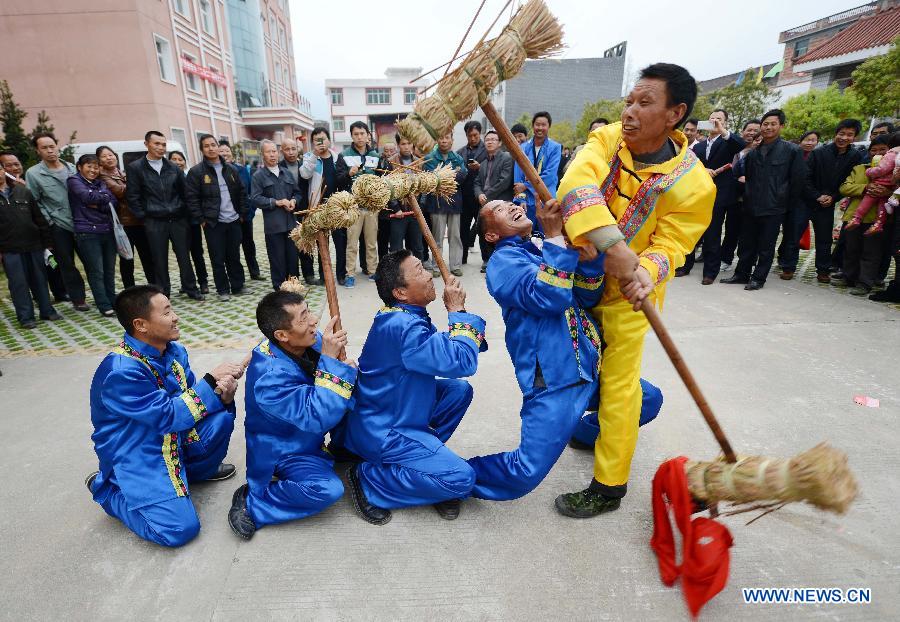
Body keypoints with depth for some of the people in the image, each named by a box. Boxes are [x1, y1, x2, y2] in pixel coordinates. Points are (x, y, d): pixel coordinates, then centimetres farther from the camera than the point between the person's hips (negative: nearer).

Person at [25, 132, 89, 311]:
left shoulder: (72, 168, 7)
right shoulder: (33, 173, -3)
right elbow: (34, 202, -2)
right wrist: (49, 222, -9)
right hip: (58, 226, -2)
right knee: (67, 264, 5)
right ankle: (78, 298, 15)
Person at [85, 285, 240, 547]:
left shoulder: (173, 350, -3)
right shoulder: (121, 371, -28)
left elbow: (192, 396, 2)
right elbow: (169, 416, -27)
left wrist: (222, 392, -20)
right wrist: (211, 380, -23)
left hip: (173, 438, 7)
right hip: (136, 457, -7)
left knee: (221, 415, -18)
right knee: (180, 529, -17)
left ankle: (199, 469, 12)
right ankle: (105, 488, 7)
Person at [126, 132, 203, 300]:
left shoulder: (173, 168, 9)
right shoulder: (135, 168, 0)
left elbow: (185, 191, 12)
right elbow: (132, 196, -1)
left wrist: (185, 212, 6)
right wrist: (144, 216, -4)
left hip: (178, 219, 2)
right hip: (154, 223, -2)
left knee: (184, 256, 7)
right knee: (160, 259, 5)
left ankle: (190, 288, 19)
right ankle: (163, 294, 15)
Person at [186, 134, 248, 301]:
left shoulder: (230, 169, 10)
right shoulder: (196, 172, -3)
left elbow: (241, 192, 14)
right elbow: (191, 198, -5)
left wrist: (242, 213, 7)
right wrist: (201, 220, -9)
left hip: (234, 220, 3)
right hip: (213, 223, -3)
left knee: (234, 256, 11)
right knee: (218, 259, 2)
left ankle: (237, 286, 21)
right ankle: (223, 290, 13)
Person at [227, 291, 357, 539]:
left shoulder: (309, 342, -13)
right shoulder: (269, 377, -34)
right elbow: (319, 417, -39)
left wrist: (345, 367, -23)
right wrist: (330, 361, -39)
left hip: (310, 433, 7)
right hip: (281, 451, -7)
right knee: (327, 489, -29)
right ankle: (251, 502, -9)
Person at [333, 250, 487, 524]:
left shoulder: (404, 317, 2)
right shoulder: (402, 327, -29)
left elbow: (444, 351, 7)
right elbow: (462, 362, -31)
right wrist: (457, 311, -18)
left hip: (390, 414, 10)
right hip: (381, 433, -9)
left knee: (459, 390, 6)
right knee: (461, 478, -13)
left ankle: (424, 459, 13)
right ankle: (368, 479, -2)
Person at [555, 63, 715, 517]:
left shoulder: (692, 183, -21)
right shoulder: (607, 140, -16)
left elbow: (670, 243, -18)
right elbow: (577, 182, -35)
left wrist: (646, 271, -42)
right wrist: (613, 246, -49)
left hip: (628, 290, -4)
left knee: (618, 385, -1)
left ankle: (609, 487, 16)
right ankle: (594, 428, 54)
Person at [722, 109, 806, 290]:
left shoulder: (792, 151, -3)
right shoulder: (753, 150, 8)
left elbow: (799, 180, -1)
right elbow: (742, 173, 18)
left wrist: (786, 203, 0)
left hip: (773, 208, -4)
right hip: (751, 206, 4)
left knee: (766, 246, 4)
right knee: (747, 243, 11)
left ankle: (758, 278, 12)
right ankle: (742, 274, 21)